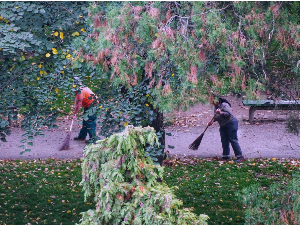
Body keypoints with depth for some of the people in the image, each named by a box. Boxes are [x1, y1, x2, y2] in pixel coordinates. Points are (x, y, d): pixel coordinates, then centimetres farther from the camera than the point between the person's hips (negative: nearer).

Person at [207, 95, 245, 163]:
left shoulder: (224, 105, -15)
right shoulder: (216, 107, 12)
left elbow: (228, 114, -24)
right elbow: (216, 116, 21)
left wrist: (221, 112, -33)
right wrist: (212, 121, 4)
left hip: (231, 123, -9)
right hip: (223, 126, 9)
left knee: (233, 140, -10)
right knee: (224, 141, 7)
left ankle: (240, 156, -7)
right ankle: (226, 156, 16)